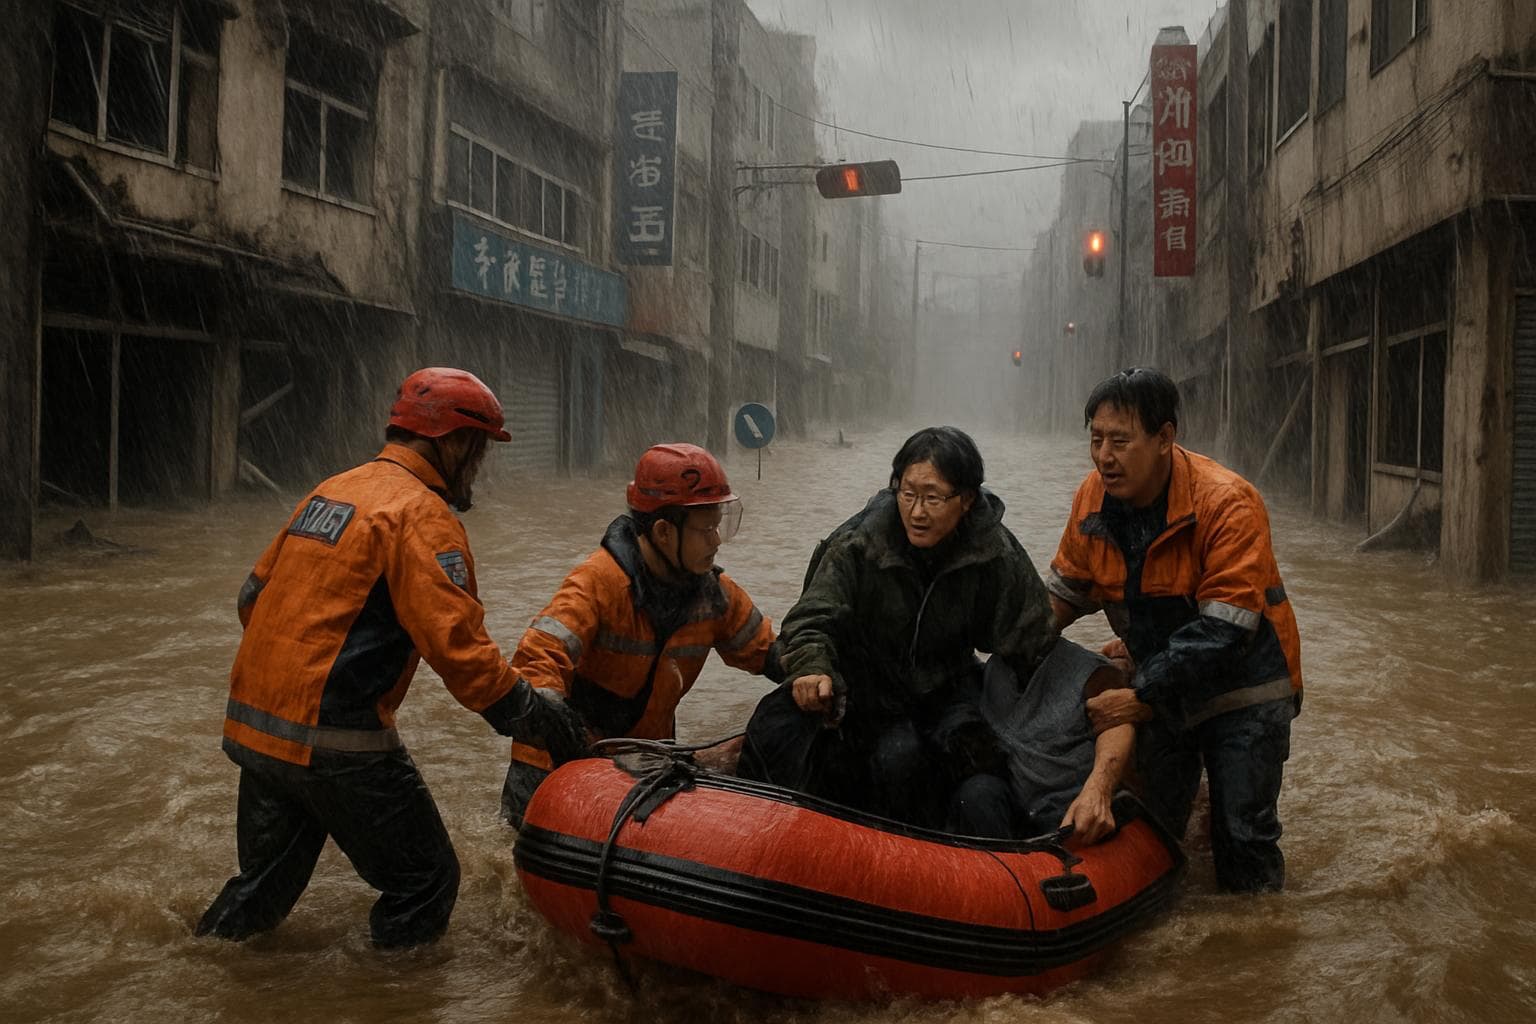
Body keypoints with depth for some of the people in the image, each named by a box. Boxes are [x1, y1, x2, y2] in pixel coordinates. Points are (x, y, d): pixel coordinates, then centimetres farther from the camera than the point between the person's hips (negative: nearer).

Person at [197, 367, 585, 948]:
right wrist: (529, 711, -11)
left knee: (264, 885, 25)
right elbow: (455, 642, -21)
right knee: (425, 884, 5)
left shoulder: (331, 491, 14)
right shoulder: (421, 514, -13)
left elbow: (254, 597, 19)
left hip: (252, 724, 9)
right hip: (333, 742, -9)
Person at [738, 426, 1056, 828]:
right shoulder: (858, 544, -14)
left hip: (946, 688, 1)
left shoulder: (995, 553, -11)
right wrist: (812, 667, -37)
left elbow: (1030, 646, -3)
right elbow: (812, 618, -17)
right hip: (868, 686, 0)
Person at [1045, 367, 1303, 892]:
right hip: (1160, 687, 5)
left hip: (1241, 688, -5)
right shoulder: (1094, 497, -7)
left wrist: (1139, 698, -28)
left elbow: (1222, 631, -29)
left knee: (1243, 838, 1)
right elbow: (1067, 585, 9)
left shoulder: (1227, 503, -26)